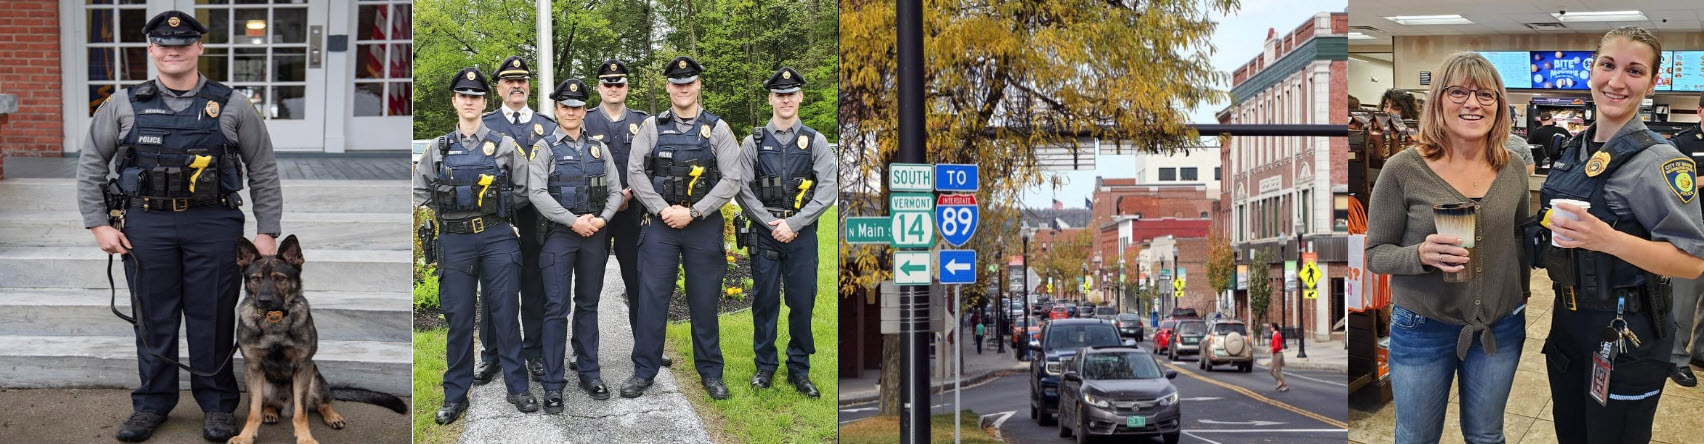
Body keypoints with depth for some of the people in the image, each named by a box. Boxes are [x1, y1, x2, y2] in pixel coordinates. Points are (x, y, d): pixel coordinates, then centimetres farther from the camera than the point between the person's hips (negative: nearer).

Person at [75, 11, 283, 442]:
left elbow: (263, 171, 9)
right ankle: (152, 404, 18)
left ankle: (217, 406, 14)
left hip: (214, 225, -1)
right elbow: (91, 163, 13)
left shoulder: (232, 107, 6)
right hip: (146, 225, 1)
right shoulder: (124, 105, 8)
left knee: (212, 318, 2)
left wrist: (266, 231, 3)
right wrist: (98, 224, 5)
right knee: (153, 319, 7)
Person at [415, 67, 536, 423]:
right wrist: (448, 211, 5)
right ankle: (455, 396, 11)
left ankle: (517, 388, 12)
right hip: (454, 242, 1)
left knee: (506, 315, 3)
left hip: (498, 238, -1)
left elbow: (524, 189, 9)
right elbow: (420, 192, 14)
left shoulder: (504, 146, 5)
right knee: (458, 319, 4)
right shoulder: (438, 149, 9)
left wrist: (497, 208, 4)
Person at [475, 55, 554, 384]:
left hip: (536, 219, 1)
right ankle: (490, 356, 12)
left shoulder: (548, 127, 11)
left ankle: (535, 354, 14)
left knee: (535, 287, 5)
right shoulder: (484, 124, 7)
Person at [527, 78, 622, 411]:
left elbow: (615, 191, 9)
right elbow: (536, 193, -11)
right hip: (560, 235, -4)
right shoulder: (545, 147, -1)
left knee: (588, 305, 11)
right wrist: (574, 221, -16)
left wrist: (601, 219, -9)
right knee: (557, 308, -6)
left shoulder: (598, 148, 11)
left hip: (595, 235, 4)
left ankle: (589, 374, 19)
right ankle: (553, 386, -3)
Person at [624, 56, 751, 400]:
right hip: (660, 225, 1)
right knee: (651, 298, 2)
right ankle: (644, 371, 11)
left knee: (705, 302, 6)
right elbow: (635, 173, 0)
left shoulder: (717, 129, 2)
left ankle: (710, 372, 17)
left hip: (703, 226, 0)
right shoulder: (652, 127, 5)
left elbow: (733, 179, -5)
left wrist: (692, 213, -12)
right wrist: (663, 210, -11)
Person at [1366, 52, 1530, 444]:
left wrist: (1524, 301, 15)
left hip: (1500, 328, 3)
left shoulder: (1514, 170, 0)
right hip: (1422, 330, -3)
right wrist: (1421, 256, -28)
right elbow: (1376, 254, -10)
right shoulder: (1403, 169, -13)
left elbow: (1520, 243, 14)